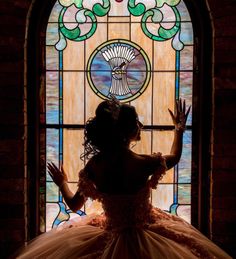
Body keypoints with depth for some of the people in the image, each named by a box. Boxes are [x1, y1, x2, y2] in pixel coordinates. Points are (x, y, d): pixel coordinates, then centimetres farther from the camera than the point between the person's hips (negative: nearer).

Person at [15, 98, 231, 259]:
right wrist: (180, 128, 19)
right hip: (144, 238, -2)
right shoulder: (145, 163, -23)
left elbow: (74, 204, -2)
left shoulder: (94, 166, -17)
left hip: (110, 238, 2)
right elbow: (175, 157, 2)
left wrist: (62, 183, 18)